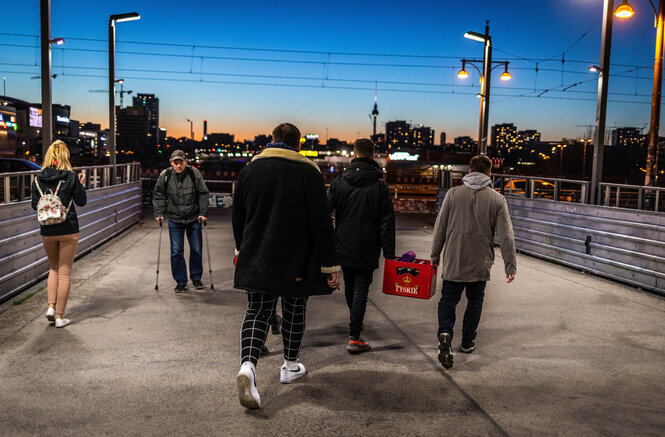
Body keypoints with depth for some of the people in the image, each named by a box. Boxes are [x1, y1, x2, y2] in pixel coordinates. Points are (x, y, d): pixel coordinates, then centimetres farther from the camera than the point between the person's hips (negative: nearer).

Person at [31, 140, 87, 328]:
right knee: (65, 272, 5)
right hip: (68, 230, -3)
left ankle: (51, 306, 9)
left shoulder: (38, 179, 0)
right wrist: (82, 185, 13)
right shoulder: (71, 177, -9)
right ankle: (60, 316, 7)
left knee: (53, 268, 23)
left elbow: (35, 205, 4)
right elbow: (81, 201, -2)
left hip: (47, 231, 3)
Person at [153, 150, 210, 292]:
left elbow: (203, 194, -2)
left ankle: (196, 278, 28)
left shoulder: (194, 173, -10)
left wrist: (203, 213, -6)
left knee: (196, 249, 10)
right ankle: (180, 282, 14)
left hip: (194, 219, 0)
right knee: (176, 252, 1)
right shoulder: (165, 175, -7)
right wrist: (159, 213, -3)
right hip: (174, 220, 0)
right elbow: (158, 195, 5)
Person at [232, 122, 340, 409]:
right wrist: (330, 266, -7)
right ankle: (290, 367, 30)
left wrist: (243, 250, 27)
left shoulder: (249, 169, 3)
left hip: (257, 259, 2)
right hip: (297, 261, -2)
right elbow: (321, 223, -12)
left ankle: (248, 365, -17)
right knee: (294, 311, 14)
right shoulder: (309, 172, -8)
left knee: (257, 312, 5)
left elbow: (237, 217, 12)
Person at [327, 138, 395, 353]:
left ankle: (356, 322, 42)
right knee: (361, 289, 0)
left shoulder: (339, 182, 0)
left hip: (344, 247, 3)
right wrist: (389, 253, -5)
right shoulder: (379, 185, -6)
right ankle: (354, 337, -4)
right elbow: (387, 222, -8)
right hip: (367, 249, -3)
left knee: (349, 286, 20)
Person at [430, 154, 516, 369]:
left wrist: (434, 256, 8)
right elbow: (506, 235, -3)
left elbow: (440, 228, -1)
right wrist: (510, 265, 3)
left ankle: (445, 333, -16)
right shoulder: (497, 199, -2)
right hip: (480, 263, 1)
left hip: (453, 262, -1)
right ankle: (468, 342, 26)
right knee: (475, 300, 18)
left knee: (448, 300, 8)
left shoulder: (453, 194, -3)